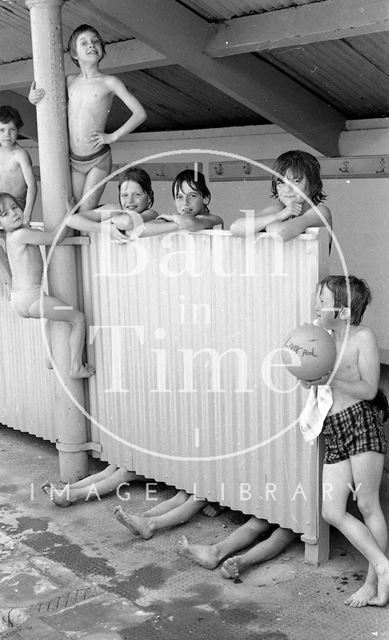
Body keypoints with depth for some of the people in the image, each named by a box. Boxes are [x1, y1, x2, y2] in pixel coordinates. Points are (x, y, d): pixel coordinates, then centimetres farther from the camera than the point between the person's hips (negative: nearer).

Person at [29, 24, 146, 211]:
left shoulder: (109, 82, -5)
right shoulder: (69, 81, 6)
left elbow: (140, 114, -9)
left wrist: (113, 136, -12)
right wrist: (33, 98, -1)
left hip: (98, 160, -4)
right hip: (74, 160, 4)